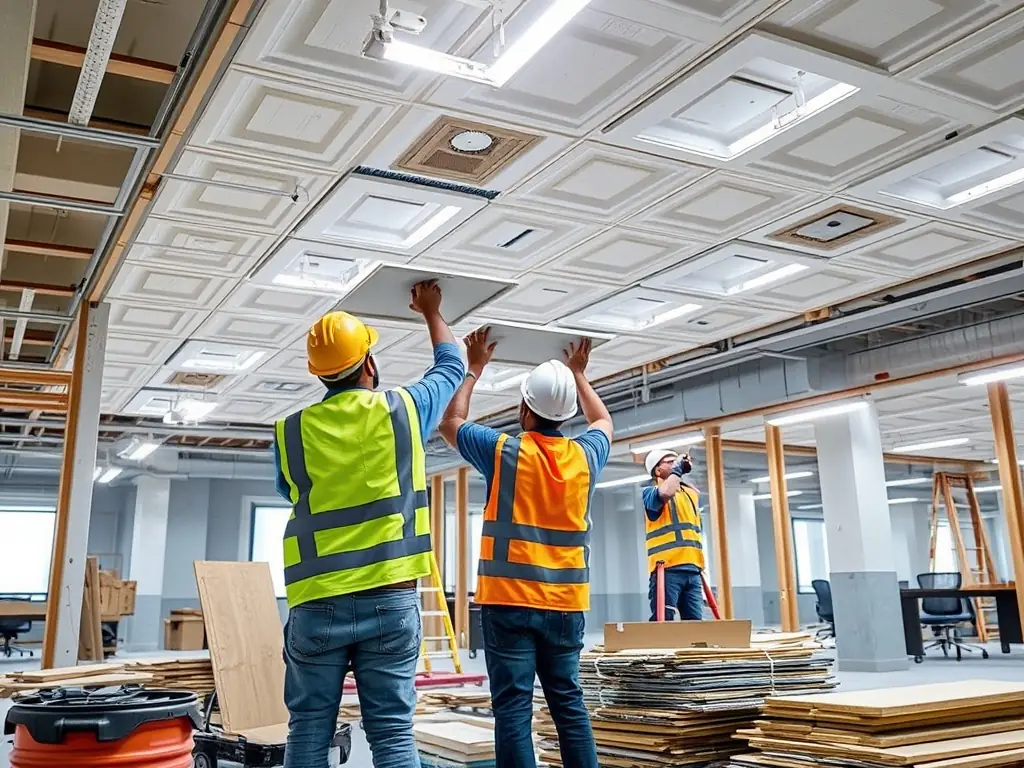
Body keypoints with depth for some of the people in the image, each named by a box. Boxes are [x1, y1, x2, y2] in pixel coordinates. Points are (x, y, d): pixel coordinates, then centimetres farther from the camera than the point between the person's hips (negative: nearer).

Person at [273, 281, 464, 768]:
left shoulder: (292, 431, 1)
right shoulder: (403, 409, -1)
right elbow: (450, 366, 18)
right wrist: (432, 312, 34)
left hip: (317, 605, 1)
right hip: (391, 600, -1)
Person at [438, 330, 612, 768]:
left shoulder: (504, 452, -8)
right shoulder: (585, 455, 2)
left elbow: (450, 423, 11)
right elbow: (603, 422, 26)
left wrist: (474, 368, 19)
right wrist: (578, 374, 35)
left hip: (509, 601, -4)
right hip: (566, 604, 4)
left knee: (513, 708, -2)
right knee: (569, 704, 12)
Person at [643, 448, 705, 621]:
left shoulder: (691, 493, 23)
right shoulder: (651, 492, 2)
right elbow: (665, 492, -22)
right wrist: (677, 469, -7)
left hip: (692, 569, 6)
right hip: (667, 568, -6)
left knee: (695, 622, 4)